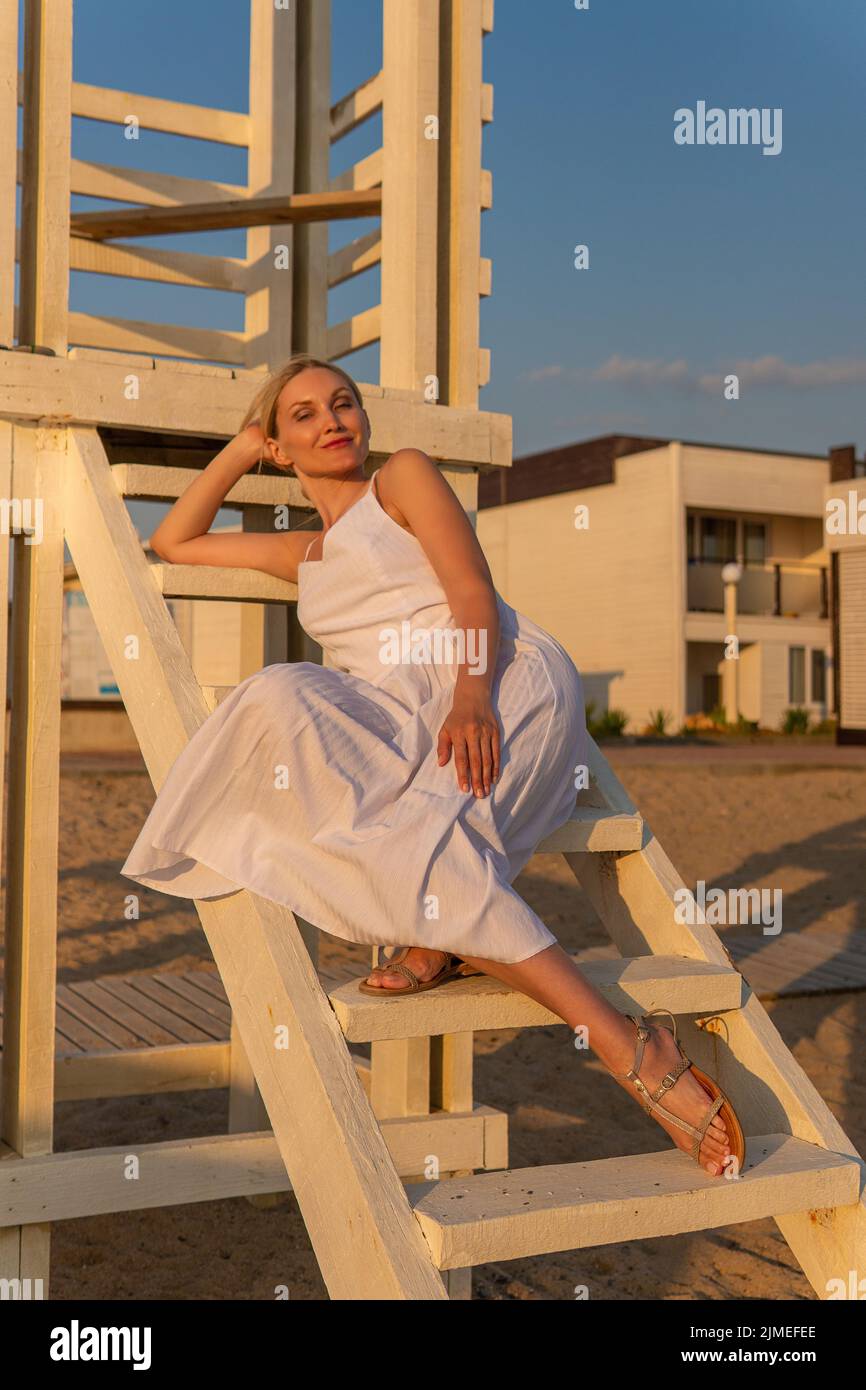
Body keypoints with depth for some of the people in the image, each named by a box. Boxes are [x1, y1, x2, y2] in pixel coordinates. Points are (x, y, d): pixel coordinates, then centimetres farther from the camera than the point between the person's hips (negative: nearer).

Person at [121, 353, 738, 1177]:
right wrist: (240, 451, 34)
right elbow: (172, 543, 40)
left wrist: (470, 695, -20)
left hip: (507, 686, -5)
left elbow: (475, 592, -1)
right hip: (403, 717, 5)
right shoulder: (303, 553, 32)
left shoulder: (404, 476, 15)